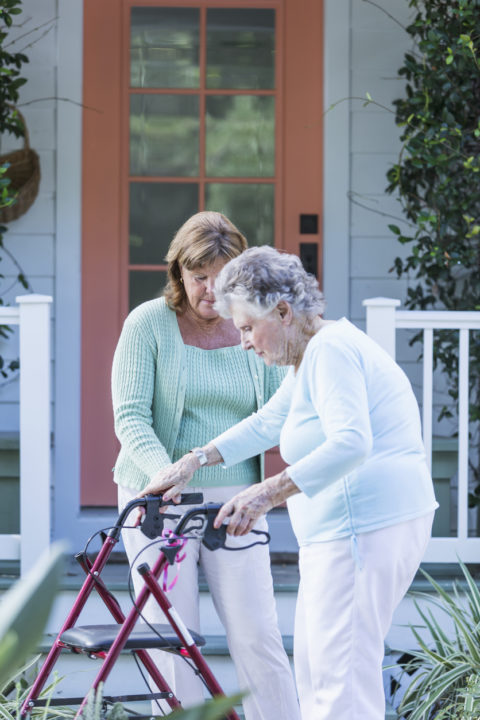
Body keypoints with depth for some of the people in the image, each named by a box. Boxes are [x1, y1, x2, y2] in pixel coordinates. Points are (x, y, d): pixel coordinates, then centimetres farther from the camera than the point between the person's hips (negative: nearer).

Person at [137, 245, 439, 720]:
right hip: (344, 529, 11)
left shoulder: (330, 350, -16)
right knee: (313, 666, 15)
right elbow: (268, 422, 29)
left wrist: (267, 493, -34)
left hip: (365, 527, -11)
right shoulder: (313, 354, 18)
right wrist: (193, 462, 23)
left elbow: (350, 445, -29)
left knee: (341, 679, -11)